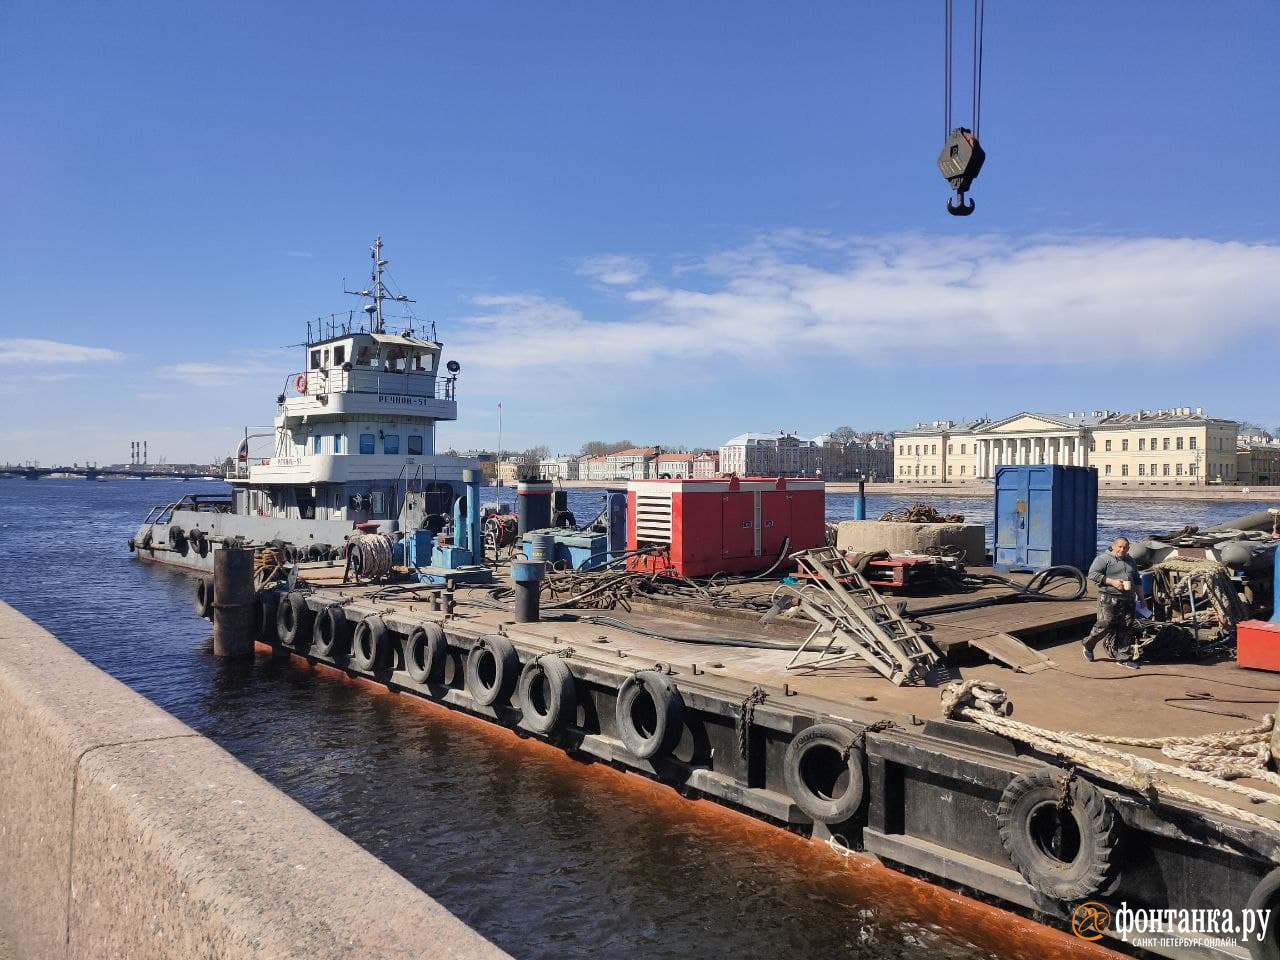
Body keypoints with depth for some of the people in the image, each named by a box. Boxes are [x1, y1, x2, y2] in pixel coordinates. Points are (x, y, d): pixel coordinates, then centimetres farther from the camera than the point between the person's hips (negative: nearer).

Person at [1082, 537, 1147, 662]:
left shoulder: (1130, 561, 20)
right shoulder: (1104, 559, -3)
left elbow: (1137, 582, 28)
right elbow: (1093, 574, -12)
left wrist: (1141, 600, 24)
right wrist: (1112, 582, -17)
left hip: (1128, 601, 6)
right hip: (1109, 600, -6)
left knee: (1125, 629, 2)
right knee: (1105, 625, -10)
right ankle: (1088, 646, 11)